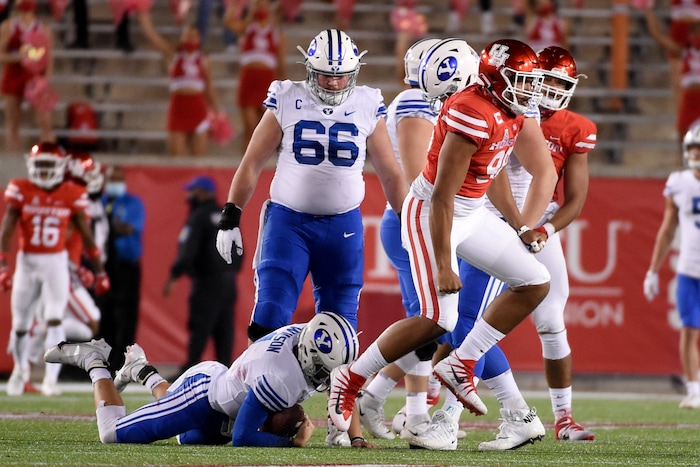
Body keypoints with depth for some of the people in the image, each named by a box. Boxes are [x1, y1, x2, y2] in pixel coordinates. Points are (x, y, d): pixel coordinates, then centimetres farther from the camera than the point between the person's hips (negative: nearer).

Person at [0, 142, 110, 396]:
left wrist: (100, 270, 4)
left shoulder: (72, 195, -4)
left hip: (56, 263, -1)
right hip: (27, 262, 1)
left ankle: (51, 378, -15)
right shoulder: (20, 191, -6)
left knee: (54, 319, -16)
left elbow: (86, 234, 2)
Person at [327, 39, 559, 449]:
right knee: (438, 319, -14)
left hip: (472, 213, 9)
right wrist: (444, 264, -24)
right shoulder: (474, 115, -27)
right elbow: (442, 195, -26)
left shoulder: (514, 113, 1)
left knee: (536, 284, 4)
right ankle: (351, 379, 3)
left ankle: (460, 367, 9)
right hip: (431, 213, -9)